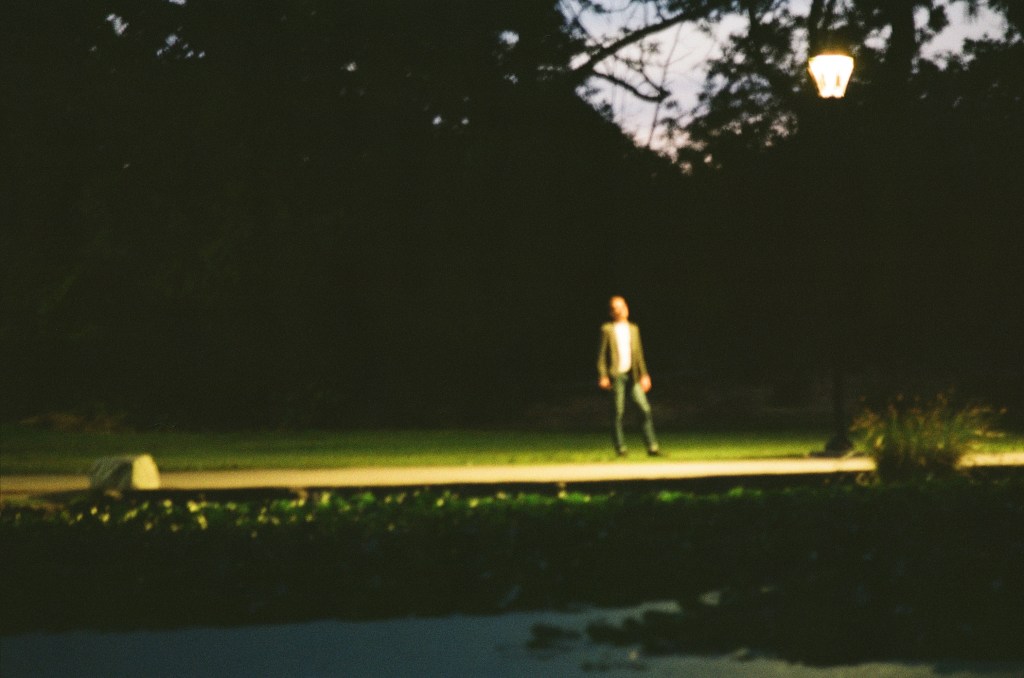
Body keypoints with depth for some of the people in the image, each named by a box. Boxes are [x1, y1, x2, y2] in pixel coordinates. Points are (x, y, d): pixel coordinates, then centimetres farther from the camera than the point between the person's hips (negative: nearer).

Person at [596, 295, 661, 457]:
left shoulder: (633, 328, 16)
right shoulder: (607, 329, 4)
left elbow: (639, 353, 17)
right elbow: (602, 354, 1)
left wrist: (644, 374, 9)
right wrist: (602, 376, -8)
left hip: (632, 376, 4)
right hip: (616, 375, -4)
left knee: (645, 409, -5)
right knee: (618, 412, -4)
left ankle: (652, 447, -4)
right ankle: (620, 448, 2)